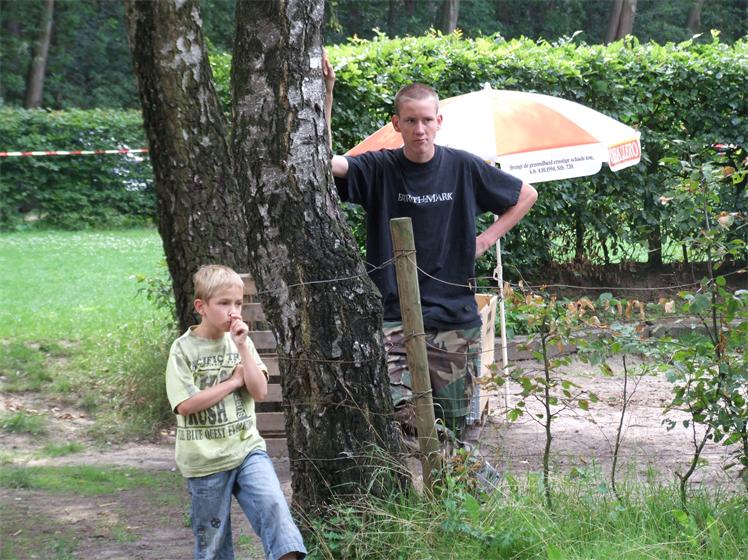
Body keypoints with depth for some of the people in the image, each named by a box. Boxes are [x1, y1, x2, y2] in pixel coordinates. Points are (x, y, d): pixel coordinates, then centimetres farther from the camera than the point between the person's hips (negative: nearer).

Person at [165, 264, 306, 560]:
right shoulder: (184, 349, -6)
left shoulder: (241, 342, 6)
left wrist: (242, 347, -10)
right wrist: (234, 381, -9)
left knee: (273, 505, -22)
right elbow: (185, 404, -16)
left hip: (247, 449, 3)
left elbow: (260, 392, -2)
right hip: (205, 459, -2)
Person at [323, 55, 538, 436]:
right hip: (395, 320, -2)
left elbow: (526, 195, 17)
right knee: (400, 422, -19)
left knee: (454, 427, 8)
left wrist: (487, 238, 6)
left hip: (456, 318, 2)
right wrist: (326, 96, -27)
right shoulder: (379, 169, -2)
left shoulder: (464, 168, 3)